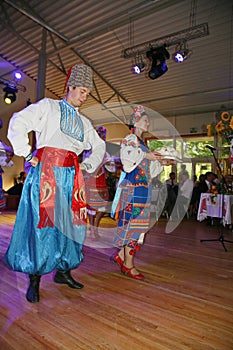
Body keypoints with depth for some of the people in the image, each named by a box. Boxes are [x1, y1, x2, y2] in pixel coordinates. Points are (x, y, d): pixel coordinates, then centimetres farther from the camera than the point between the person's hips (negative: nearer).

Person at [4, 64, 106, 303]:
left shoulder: (84, 122, 22)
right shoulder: (48, 106, 9)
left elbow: (99, 146, 28)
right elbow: (18, 123, -1)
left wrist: (89, 165, 14)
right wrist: (27, 154, -5)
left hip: (72, 176, 5)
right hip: (46, 170, -5)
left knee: (70, 222, 5)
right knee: (42, 222, -6)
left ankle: (63, 271, 21)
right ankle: (34, 280, 8)